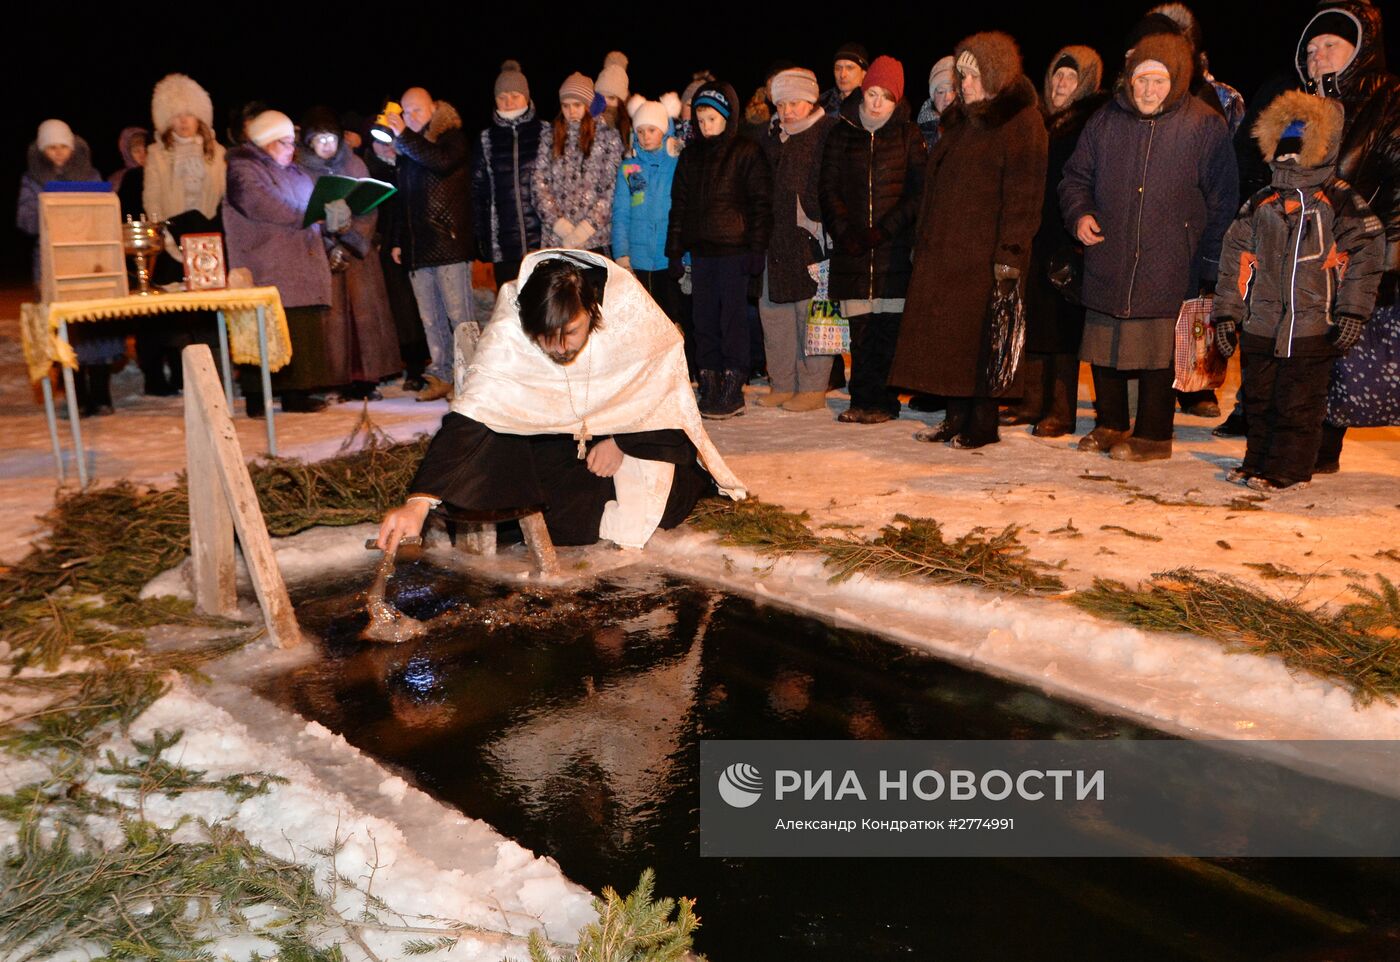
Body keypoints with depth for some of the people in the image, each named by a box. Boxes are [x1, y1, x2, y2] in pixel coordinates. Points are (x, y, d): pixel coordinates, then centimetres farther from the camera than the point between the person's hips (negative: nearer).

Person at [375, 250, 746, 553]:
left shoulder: (630, 304, -31)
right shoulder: (508, 328, -31)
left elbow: (666, 366, -14)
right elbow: (470, 413, -35)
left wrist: (622, 441, -15)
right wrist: (419, 501, -45)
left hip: (633, 417, 0)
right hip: (549, 428, 0)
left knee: (659, 510, -10)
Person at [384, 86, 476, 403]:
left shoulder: (452, 136, 3)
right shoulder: (408, 149, 21)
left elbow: (442, 161, -20)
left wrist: (404, 136, -17)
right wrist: (399, 241, 20)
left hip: (448, 243, -7)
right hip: (417, 247, 7)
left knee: (460, 315, -8)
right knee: (431, 320, 6)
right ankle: (441, 377, 11)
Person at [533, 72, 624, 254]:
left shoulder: (607, 136, 5)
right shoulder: (551, 137, 11)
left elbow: (612, 188, -1)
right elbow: (540, 184, 6)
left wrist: (586, 228, -9)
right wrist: (559, 224, -7)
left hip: (594, 238, -2)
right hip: (556, 238, 2)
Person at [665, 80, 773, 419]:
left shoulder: (747, 152, 0)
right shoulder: (691, 155, 15)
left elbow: (761, 203, -3)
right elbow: (679, 204, 16)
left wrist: (757, 248, -10)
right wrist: (675, 250, 11)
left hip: (734, 248, -5)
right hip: (700, 250, 5)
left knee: (733, 319, -3)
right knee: (704, 319, 7)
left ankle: (733, 391, 3)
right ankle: (709, 388, 14)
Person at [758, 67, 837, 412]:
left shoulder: (828, 132, -3)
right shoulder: (776, 139, 18)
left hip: (812, 237, -7)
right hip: (778, 239, 7)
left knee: (812, 310, -4)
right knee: (774, 307, 8)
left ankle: (813, 388, 4)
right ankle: (782, 384, 18)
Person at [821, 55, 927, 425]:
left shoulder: (907, 135, 6)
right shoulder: (842, 132, 11)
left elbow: (918, 192, 1)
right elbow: (828, 187, 8)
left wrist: (885, 229, -10)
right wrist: (844, 231, -6)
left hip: (894, 246, -1)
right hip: (852, 249, 2)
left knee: (889, 327, -3)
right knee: (860, 328, 1)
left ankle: (882, 401, 4)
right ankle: (863, 400, 8)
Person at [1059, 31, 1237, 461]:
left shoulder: (1206, 126, -1)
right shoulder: (1106, 120, 9)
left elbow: (1222, 200, 1)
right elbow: (1076, 176, 20)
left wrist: (1209, 265, -3)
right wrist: (1079, 213, -1)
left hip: (1166, 269, -4)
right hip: (1107, 263, 4)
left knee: (1156, 353, -1)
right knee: (1103, 348, 11)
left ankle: (1152, 435, 13)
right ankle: (1111, 426, 28)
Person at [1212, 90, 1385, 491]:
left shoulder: (1343, 204, -2)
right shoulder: (1260, 206, 8)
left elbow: (1365, 257, -3)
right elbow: (1236, 260, 9)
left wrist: (1352, 312, -9)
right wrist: (1227, 312, 5)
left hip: (1314, 328, -4)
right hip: (1260, 325, 4)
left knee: (1299, 403, 2)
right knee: (1259, 398, 12)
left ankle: (1289, 467, 12)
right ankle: (1258, 460, 27)